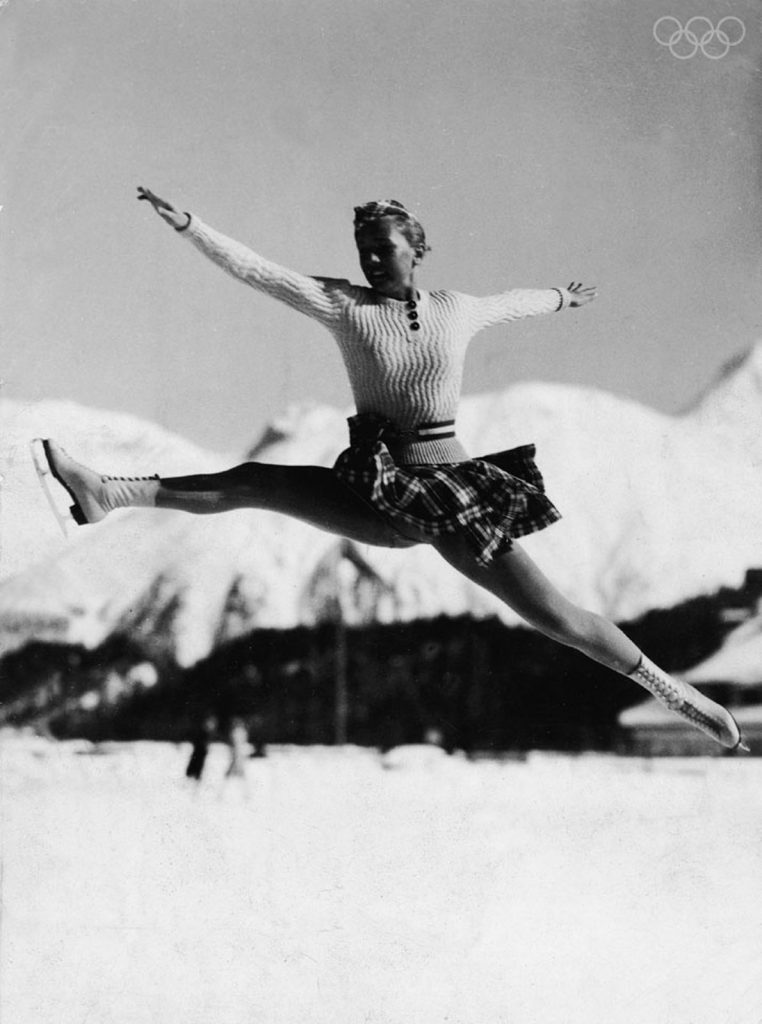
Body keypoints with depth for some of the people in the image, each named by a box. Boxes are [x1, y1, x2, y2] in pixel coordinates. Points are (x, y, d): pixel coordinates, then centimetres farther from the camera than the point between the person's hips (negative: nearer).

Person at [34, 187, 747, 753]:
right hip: (377, 494, 0)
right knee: (253, 483, -16)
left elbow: (513, 302, 28)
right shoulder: (343, 306, 0)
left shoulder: (458, 311, 4)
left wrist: (560, 299, 46)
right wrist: (186, 226, -21)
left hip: (453, 494, 0)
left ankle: (674, 693, 4)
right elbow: (254, 270, -10)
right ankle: (108, 494, -15)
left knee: (555, 615, -4)